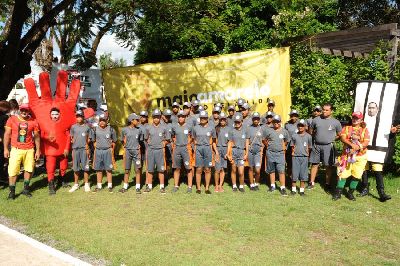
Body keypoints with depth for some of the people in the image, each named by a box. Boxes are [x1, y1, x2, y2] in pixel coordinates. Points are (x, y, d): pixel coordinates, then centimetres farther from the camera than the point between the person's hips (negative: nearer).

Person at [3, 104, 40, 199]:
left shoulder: (33, 122, 2)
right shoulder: (12, 119, 1)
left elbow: (37, 137, 8)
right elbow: (7, 134, 3)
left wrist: (38, 150, 6)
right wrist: (5, 149, 0)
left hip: (29, 150, 2)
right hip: (16, 149, -1)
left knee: (29, 170, 8)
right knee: (13, 171, -2)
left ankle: (26, 189, 23)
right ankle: (12, 192, 10)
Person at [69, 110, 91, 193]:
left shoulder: (87, 127, 3)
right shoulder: (73, 127, 8)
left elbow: (88, 138, 6)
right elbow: (72, 138, 12)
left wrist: (87, 146, -8)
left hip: (84, 149, -2)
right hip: (75, 149, 2)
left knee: (85, 167, 1)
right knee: (76, 168, 8)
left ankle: (86, 184, 10)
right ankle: (76, 184, 18)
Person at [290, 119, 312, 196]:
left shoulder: (308, 136, 5)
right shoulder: (294, 136, 5)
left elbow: (309, 147, 10)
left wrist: (307, 153, 1)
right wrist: (293, 152, 0)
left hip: (304, 157, 0)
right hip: (295, 157, 0)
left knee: (303, 174, 3)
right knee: (294, 173, 3)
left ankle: (302, 190, 14)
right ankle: (293, 189, 15)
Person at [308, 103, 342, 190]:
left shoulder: (336, 122, -2)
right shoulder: (316, 119, 2)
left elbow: (340, 134, 6)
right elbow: (311, 131, 14)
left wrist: (331, 139, -1)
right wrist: (316, 137, 6)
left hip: (328, 146, -2)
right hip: (316, 145, 2)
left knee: (329, 166, 4)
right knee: (314, 164, 8)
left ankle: (327, 184, 15)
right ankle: (312, 183, 15)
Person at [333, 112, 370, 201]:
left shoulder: (364, 129, 7)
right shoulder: (346, 128, 8)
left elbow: (366, 142, -4)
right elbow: (342, 138, -7)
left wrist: (358, 147, -22)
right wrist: (351, 144, -22)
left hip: (360, 156, 1)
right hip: (347, 155, -1)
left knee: (356, 175, 3)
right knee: (343, 174, -3)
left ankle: (350, 192, 17)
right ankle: (338, 193, 4)